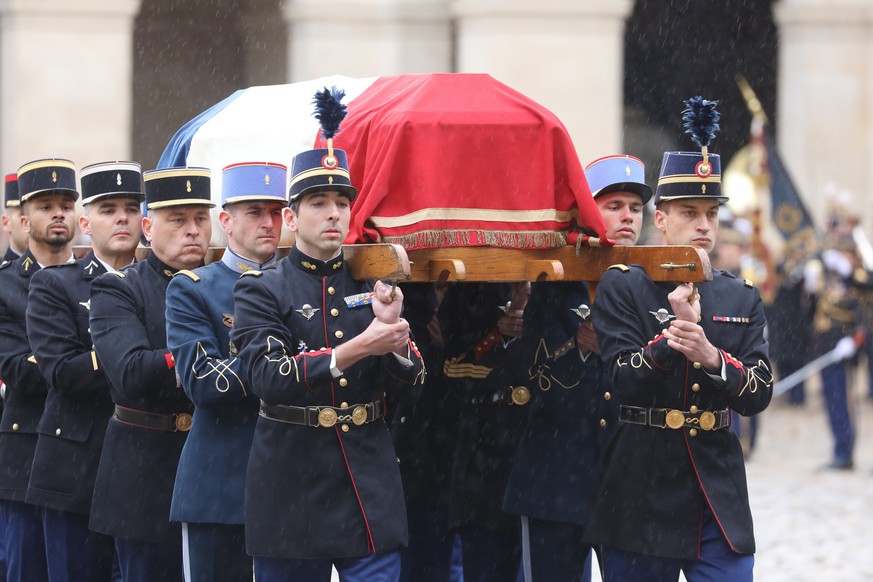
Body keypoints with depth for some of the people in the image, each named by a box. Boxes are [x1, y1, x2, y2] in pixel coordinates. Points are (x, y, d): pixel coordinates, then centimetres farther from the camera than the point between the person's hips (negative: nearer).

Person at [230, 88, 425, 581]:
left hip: (371, 486, 2)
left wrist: (392, 326, -16)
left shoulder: (375, 284, 8)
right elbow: (268, 377, -18)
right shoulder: (261, 291, -2)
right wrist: (357, 349, -27)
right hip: (291, 490, -2)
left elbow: (410, 387, 4)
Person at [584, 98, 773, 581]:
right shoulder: (622, 287, 0)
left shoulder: (743, 300, 10)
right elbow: (623, 381, -10)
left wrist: (710, 356, -19)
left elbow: (759, 395, 0)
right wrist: (673, 332, -25)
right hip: (641, 501, -3)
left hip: (719, 500, 3)